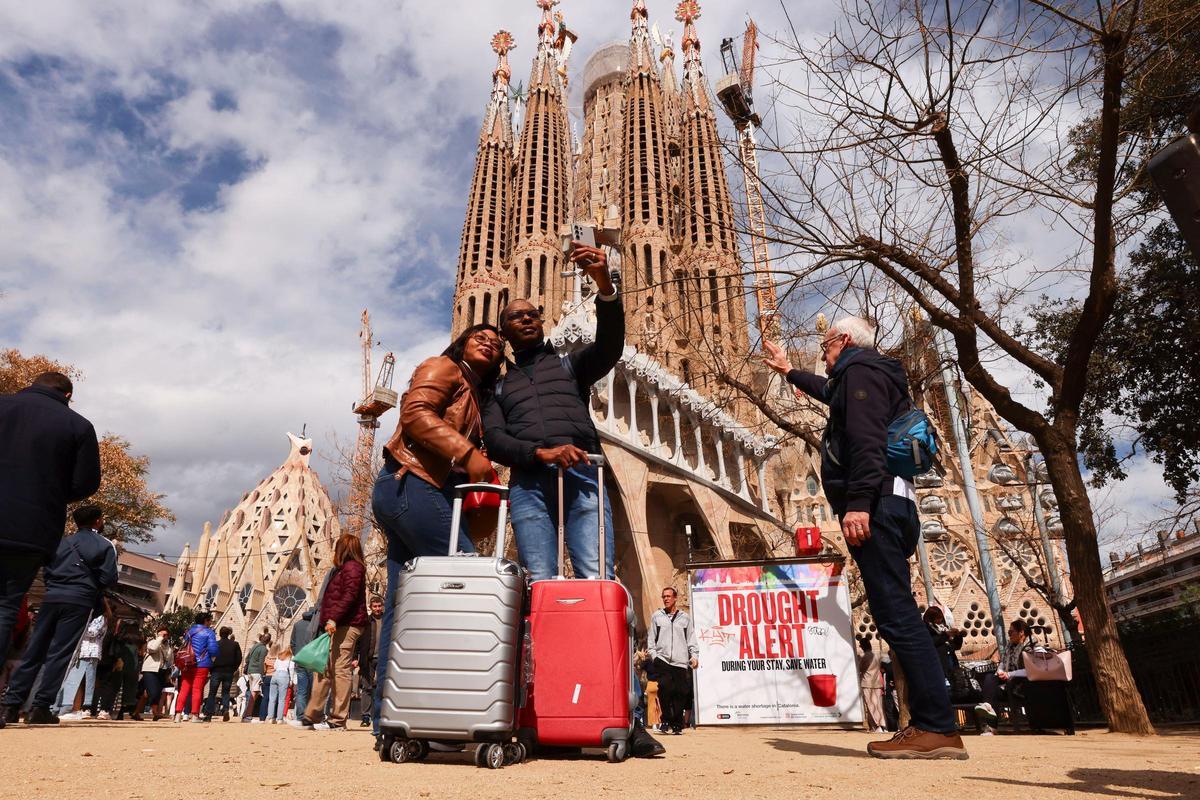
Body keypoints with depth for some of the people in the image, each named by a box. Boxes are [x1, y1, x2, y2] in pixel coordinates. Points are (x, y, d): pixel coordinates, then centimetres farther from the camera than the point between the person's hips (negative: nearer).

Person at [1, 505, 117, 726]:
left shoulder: (62, 542, 17)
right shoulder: (105, 545, 3)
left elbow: (47, 571, 12)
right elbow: (109, 578, -3)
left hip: (52, 597, 5)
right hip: (80, 601, -4)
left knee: (33, 651, 7)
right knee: (60, 654, -4)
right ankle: (40, 708, -7)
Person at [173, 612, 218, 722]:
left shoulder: (189, 631, 13)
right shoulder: (208, 632, -5)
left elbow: (183, 646, 18)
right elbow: (213, 650, -11)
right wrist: (214, 655, 10)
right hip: (201, 665, -5)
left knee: (184, 689, 6)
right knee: (197, 690, -2)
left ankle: (178, 714, 2)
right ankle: (195, 715, -2)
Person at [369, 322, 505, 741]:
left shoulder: (476, 398, 28)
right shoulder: (443, 367, 4)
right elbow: (415, 412, -14)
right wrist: (467, 454, -20)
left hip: (426, 494, 9)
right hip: (411, 486, -9)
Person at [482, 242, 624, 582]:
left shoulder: (569, 365, 25)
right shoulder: (499, 387, 27)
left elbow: (610, 347, 4)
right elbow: (494, 439, 9)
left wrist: (605, 285, -14)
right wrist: (541, 453, -12)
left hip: (583, 476, -1)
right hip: (529, 484, 1)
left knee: (597, 580, -16)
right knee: (540, 584, -11)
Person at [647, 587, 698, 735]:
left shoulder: (685, 617, 12)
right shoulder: (657, 616, 11)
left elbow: (691, 638, 12)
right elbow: (651, 637, 11)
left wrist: (694, 655, 1)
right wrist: (653, 654, 0)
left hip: (681, 662, 1)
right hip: (662, 660, -1)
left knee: (680, 693, -1)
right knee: (665, 687, -17)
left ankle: (677, 724, 11)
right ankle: (666, 720, -2)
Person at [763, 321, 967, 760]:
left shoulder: (860, 370, -2)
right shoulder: (875, 376, 29)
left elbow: (866, 438, -18)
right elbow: (830, 392, 51)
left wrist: (858, 502, -27)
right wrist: (789, 371, 64)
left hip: (875, 505, -10)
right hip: (889, 505, 10)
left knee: (897, 615, -13)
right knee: (898, 616, 7)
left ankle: (937, 727, -12)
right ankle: (930, 725, 9)